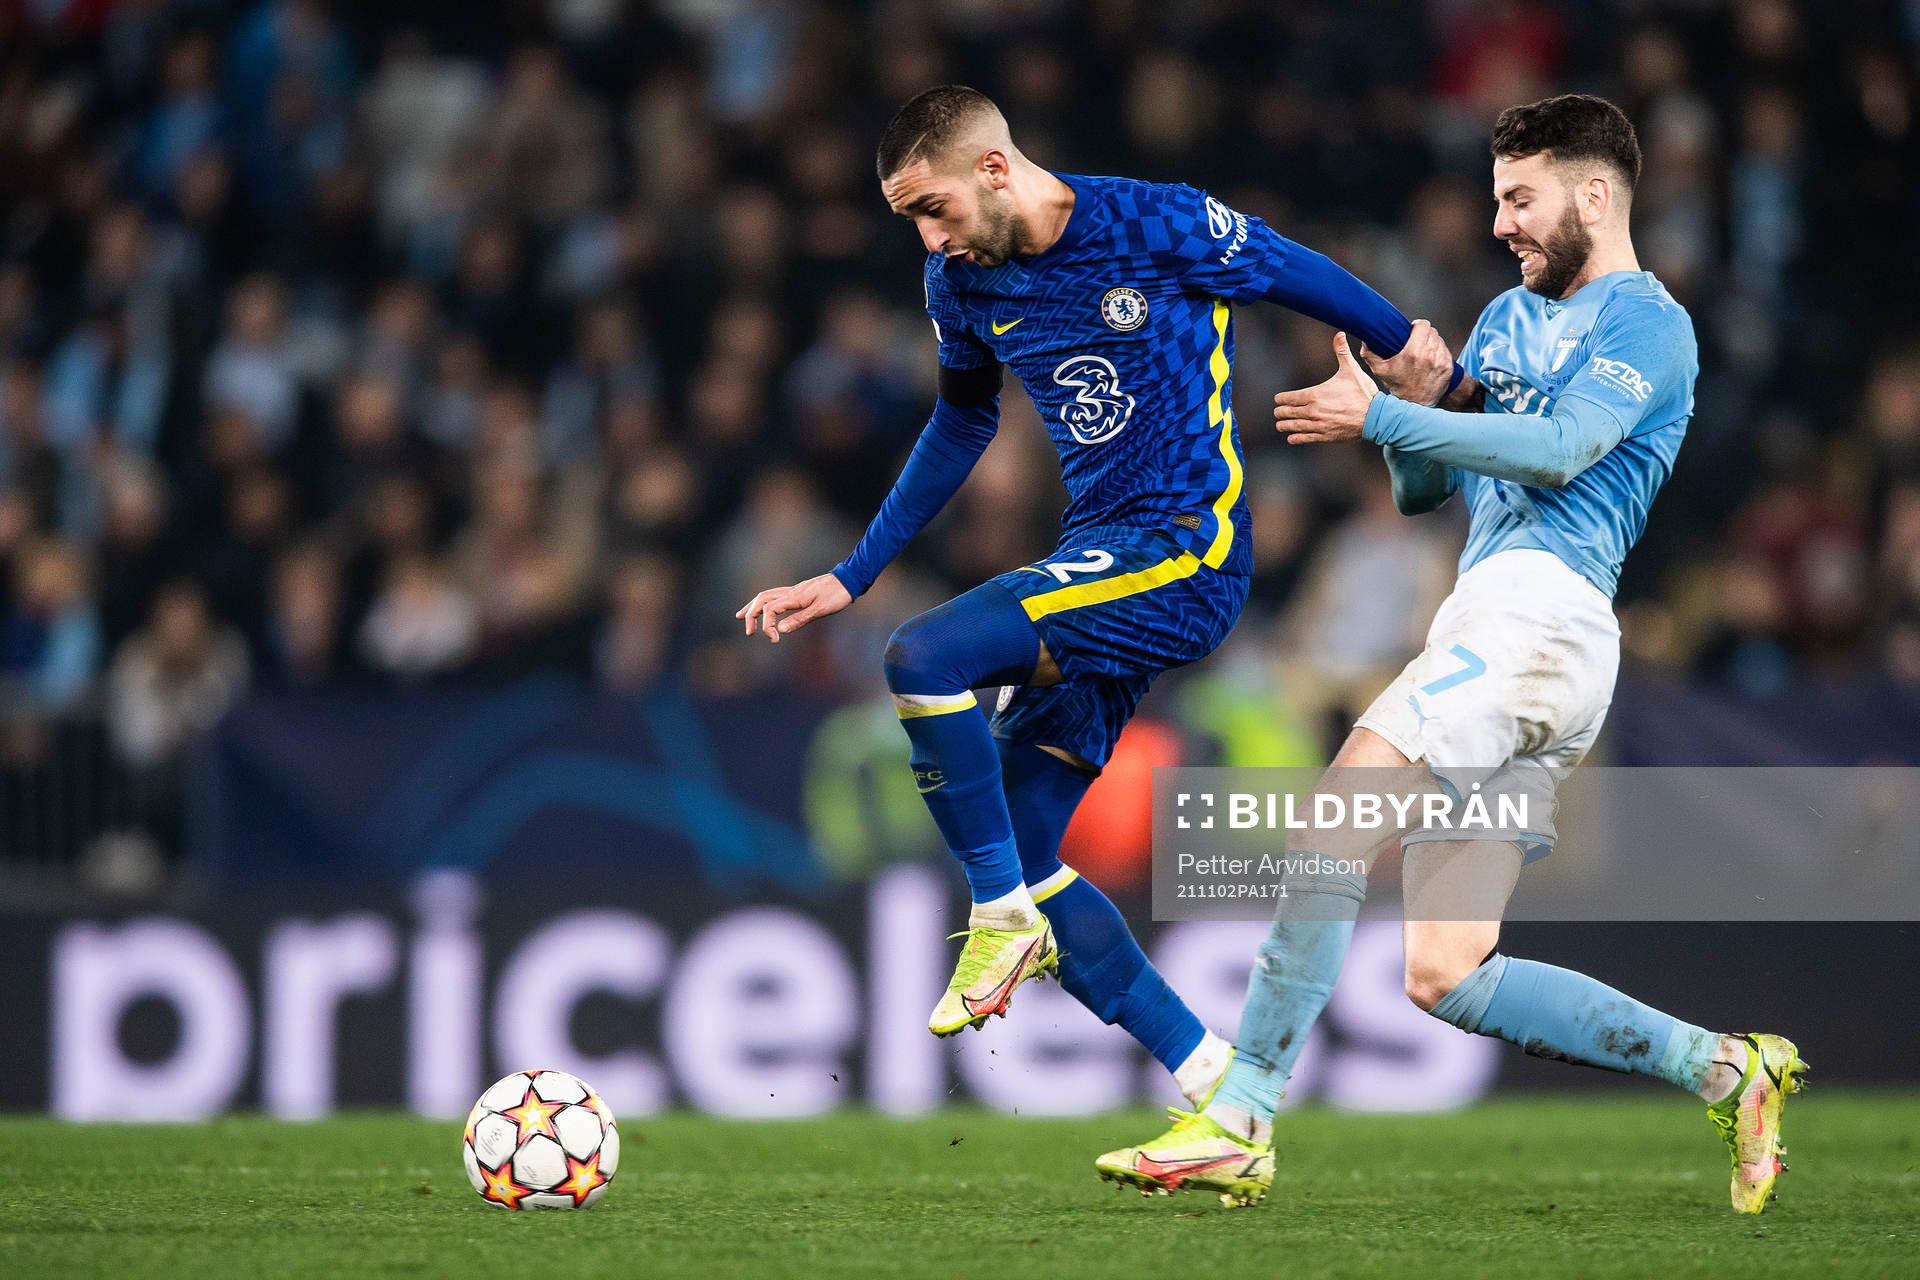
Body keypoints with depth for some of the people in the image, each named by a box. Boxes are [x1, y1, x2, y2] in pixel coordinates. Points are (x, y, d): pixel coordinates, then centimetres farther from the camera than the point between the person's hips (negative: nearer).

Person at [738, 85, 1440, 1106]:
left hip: (1187, 558, -8)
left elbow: (1296, 274, 2)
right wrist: (850, 580, 23)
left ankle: (1005, 924, -11)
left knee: (922, 658, -25)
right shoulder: (961, 284, 6)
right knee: (1023, 860, 2)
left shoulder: (1154, 226, -14)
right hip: (1098, 564, 8)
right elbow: (961, 427, 23)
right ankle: (1215, 1086, 8)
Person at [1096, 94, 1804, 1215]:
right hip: (1483, 628, 10)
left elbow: (1560, 448, -16)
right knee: (1447, 980, 3)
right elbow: (1422, 490, 25)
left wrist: (1381, 418, -15)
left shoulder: (1650, 324, 0)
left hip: (1540, 611, -10)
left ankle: (1241, 1123, -28)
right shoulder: (1509, 317, 27)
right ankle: (1722, 1069, 9)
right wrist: (1420, 406, 4)